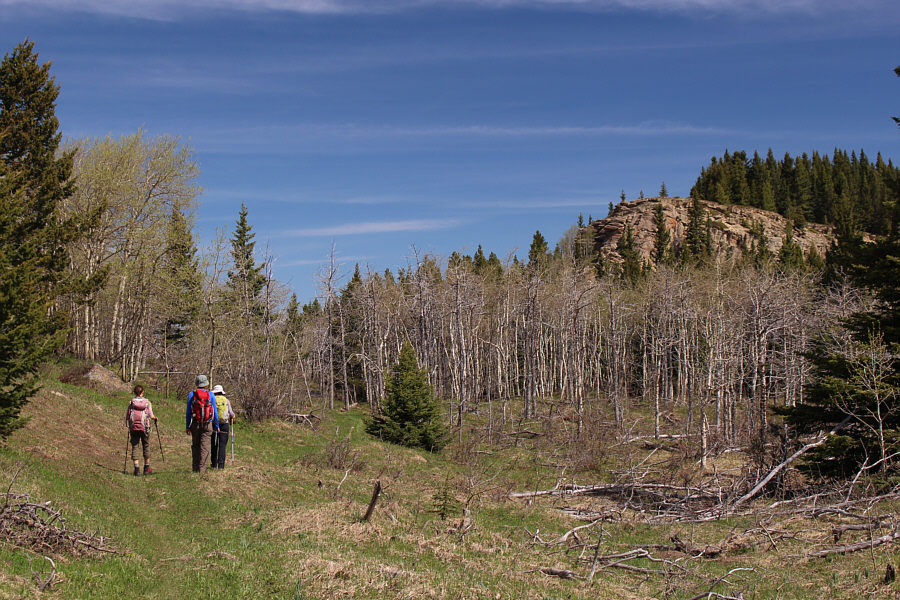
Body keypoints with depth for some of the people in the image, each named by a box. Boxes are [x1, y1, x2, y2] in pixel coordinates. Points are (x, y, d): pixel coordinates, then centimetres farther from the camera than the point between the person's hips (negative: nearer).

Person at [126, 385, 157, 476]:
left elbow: (127, 417, -3)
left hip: (134, 427, 0)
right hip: (144, 427, 0)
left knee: (134, 447, 3)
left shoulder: (131, 402, 1)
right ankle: (146, 468, 18)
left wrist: (128, 425, 16)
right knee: (146, 446, 12)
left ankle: (137, 468, -6)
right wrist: (155, 418, 18)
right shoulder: (147, 402, 1)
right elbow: (151, 416, -4)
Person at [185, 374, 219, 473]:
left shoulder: (191, 395, 3)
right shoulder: (211, 395, 1)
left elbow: (188, 412, 3)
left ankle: (195, 468, 10)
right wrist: (216, 426, 9)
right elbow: (215, 412, 3)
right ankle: (202, 469, -6)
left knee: (195, 446, 13)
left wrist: (187, 426, 7)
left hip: (195, 424, 1)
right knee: (204, 447, -1)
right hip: (207, 424, -1)